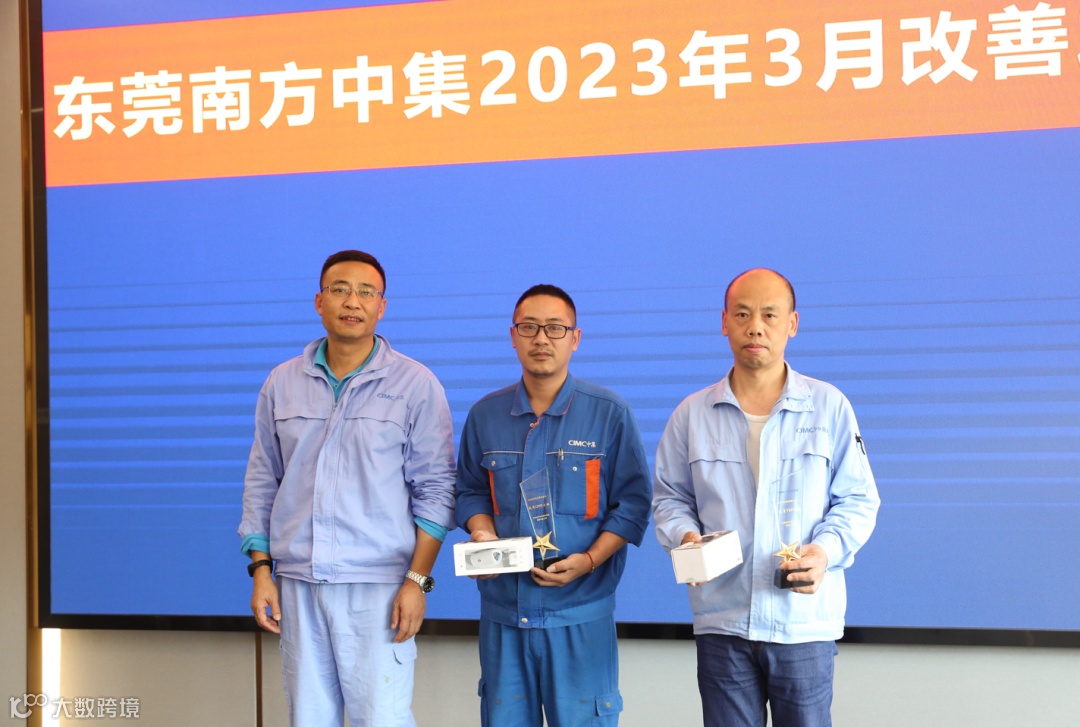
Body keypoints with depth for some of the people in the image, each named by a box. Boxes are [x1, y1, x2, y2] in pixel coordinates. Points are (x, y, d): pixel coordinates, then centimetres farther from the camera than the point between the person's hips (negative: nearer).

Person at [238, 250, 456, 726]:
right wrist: (260, 571, 6)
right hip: (297, 584, 3)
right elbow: (262, 484, 13)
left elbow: (435, 489, -2)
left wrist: (417, 580, -9)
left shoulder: (416, 385, -1)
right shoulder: (282, 383, 9)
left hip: (378, 586, -3)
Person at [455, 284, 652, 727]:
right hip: (502, 607, 3)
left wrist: (589, 560, -14)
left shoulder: (609, 413, -3)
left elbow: (632, 502, -2)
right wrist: (483, 534, -5)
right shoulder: (485, 415, 7)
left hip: (580, 612, -3)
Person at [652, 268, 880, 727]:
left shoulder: (829, 407, 1)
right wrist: (685, 537, -10)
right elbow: (670, 497, 12)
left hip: (805, 619, -1)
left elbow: (858, 500, 3)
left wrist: (826, 550, -15)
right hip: (720, 622, 2)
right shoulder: (693, 414, 6)